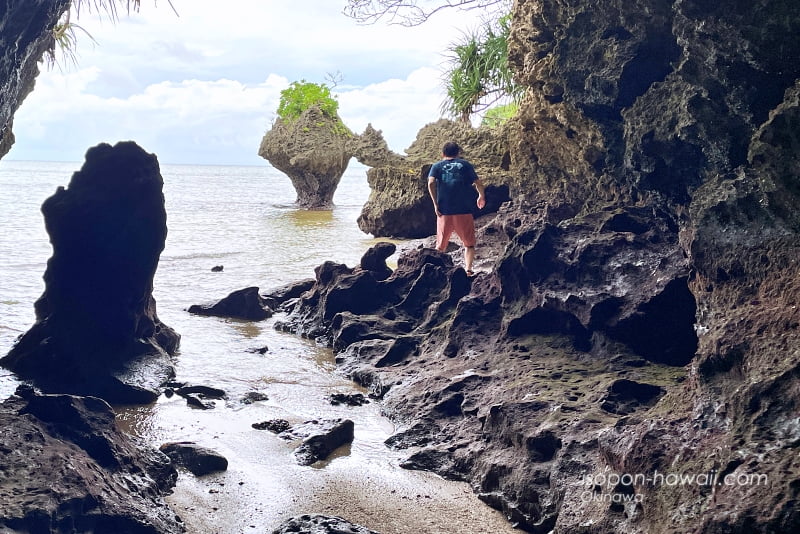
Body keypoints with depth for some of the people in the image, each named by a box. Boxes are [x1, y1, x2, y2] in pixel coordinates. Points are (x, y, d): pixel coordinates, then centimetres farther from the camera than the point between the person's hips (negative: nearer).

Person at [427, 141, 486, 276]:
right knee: (469, 244, 6)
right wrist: (482, 196, 24)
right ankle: (468, 269, -10)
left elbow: (431, 183, -7)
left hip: (444, 211, 1)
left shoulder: (437, 166, 11)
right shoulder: (466, 165, 12)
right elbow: (478, 183, 5)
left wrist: (435, 204, -4)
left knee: (440, 246, 11)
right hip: (464, 210, -1)